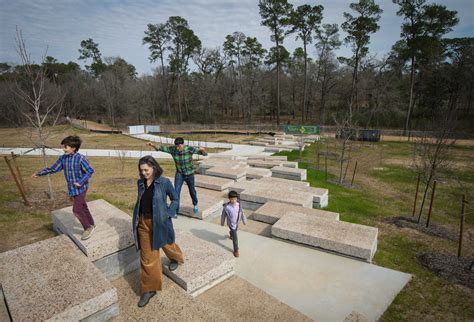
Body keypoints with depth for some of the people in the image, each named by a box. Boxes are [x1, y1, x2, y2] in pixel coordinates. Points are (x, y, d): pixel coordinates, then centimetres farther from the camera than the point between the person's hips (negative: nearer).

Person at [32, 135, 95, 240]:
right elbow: (53, 169, 10)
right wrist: (39, 173, 1)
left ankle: (88, 228, 11)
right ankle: (91, 224, 33)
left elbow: (90, 170, -16)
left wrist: (80, 182, -20)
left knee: (76, 209, -8)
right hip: (72, 189, 7)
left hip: (81, 188, -7)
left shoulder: (80, 158, -19)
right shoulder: (63, 158, 1)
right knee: (83, 207, 17)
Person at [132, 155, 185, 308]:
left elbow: (175, 199, -5)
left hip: (159, 221, -3)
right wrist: (137, 219, 9)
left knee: (167, 244, 23)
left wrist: (167, 214, -14)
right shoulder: (140, 183, 0)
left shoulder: (164, 182, -14)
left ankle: (175, 258, 57)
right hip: (144, 222, 4)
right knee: (147, 257, 8)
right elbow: (139, 201, 12)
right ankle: (149, 288, 23)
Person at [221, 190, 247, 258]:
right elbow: (223, 215, -12)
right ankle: (236, 250, 19)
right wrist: (222, 223, 1)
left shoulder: (238, 205, -18)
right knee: (235, 238, 0)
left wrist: (244, 221, 8)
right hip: (231, 224, -4)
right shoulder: (226, 207, -28)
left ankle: (231, 235, 67)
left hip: (237, 222, 4)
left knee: (234, 231, 32)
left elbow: (242, 213, -2)